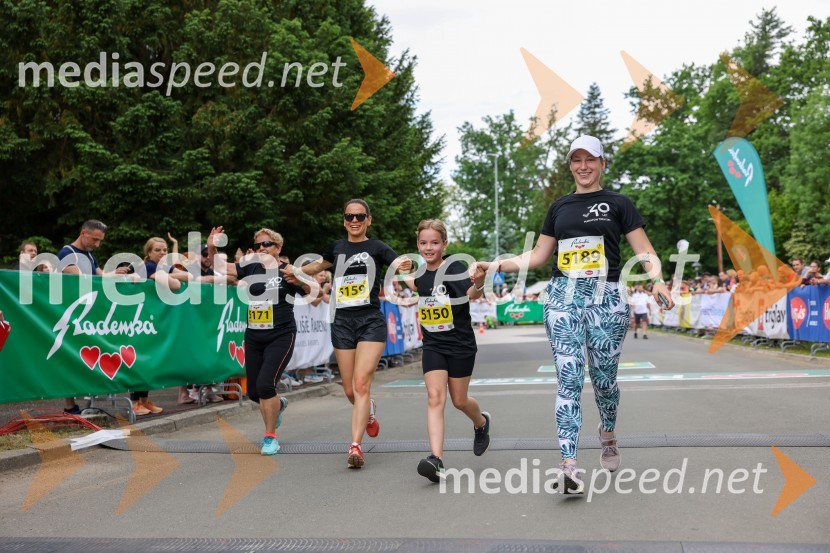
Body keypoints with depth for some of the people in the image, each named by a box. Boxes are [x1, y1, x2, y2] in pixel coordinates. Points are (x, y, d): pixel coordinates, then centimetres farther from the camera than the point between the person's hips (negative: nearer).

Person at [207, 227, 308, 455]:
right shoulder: (252, 267, 4)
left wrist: (299, 281, -28)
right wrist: (211, 248, -17)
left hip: (281, 337, -5)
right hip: (254, 338, 5)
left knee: (265, 385, -18)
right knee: (253, 392, 10)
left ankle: (270, 437, 0)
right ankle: (278, 404, 45)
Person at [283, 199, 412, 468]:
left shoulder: (377, 247, 1)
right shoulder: (336, 248, 13)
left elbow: (398, 263, -18)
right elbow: (320, 266, 35)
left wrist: (405, 265, -39)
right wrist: (294, 269, 32)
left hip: (371, 322, -4)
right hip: (342, 322, 4)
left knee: (361, 384, -15)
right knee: (350, 390, 6)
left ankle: (355, 446, -14)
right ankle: (369, 411, 39)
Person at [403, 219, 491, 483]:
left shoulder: (454, 268, -15)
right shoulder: (422, 276, 3)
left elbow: (473, 295, -36)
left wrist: (479, 282, -54)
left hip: (461, 345, -4)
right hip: (433, 346, 4)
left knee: (459, 400, 11)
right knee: (435, 398, -12)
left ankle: (481, 423, 45)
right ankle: (436, 459, -18)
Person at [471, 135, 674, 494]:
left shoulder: (618, 204, 7)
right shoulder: (560, 207, 16)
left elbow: (645, 252, 3)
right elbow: (538, 255, 19)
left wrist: (656, 280, -17)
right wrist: (497, 265, 8)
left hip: (605, 298, -2)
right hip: (563, 297, 2)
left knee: (604, 379, 6)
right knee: (568, 379, -8)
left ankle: (608, 435, 37)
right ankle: (569, 465, -11)